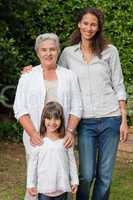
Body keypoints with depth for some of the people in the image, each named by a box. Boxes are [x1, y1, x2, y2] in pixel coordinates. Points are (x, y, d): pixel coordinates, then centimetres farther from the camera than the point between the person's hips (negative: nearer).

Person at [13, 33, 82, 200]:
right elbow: (20, 109, 0)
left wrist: (70, 131, -9)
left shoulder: (69, 76, 10)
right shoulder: (28, 77, 6)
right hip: (37, 139, -1)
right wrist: (33, 133, -14)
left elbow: (76, 107, 7)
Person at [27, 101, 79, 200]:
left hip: (62, 187, 2)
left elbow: (71, 161, 6)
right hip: (44, 187, -1)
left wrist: (74, 180, 8)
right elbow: (33, 163, 0)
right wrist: (30, 184, 1)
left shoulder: (65, 140, -1)